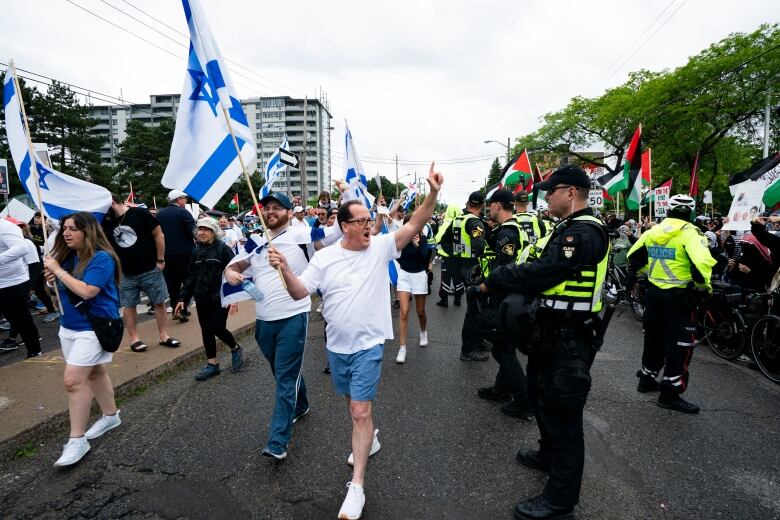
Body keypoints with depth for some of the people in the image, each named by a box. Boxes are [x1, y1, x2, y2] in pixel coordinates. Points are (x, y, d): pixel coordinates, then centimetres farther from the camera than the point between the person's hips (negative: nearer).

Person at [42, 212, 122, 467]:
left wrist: (59, 271, -19)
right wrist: (53, 280, -2)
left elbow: (86, 291, -27)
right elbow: (65, 289, 19)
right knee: (94, 372, 19)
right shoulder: (69, 256, 6)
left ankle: (77, 440, 1)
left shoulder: (102, 258, -18)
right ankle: (111, 416, 36)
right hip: (69, 326, 8)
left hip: (94, 327, -8)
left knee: (73, 380, -10)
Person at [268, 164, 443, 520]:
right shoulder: (324, 257, -5)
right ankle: (368, 440, 52)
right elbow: (299, 293, -6)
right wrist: (285, 269, -24)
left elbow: (414, 225, -16)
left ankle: (357, 486, 8)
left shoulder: (381, 247, -8)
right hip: (337, 346, 4)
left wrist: (433, 193, -28)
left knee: (360, 411, -5)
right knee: (353, 404, 23)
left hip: (368, 345, -3)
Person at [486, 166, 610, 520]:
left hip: (566, 339, -11)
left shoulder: (584, 232, -21)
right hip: (550, 331, 11)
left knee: (562, 410, 2)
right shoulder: (569, 228, 14)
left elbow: (541, 273, -28)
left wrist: (494, 280, -16)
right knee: (541, 395, 26)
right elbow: (537, 265, 12)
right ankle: (549, 453, 49)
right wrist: (504, 277, -3)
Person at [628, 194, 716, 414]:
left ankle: (647, 379, 31)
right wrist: (703, 285, -9)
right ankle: (671, 392, 6)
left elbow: (633, 256, 12)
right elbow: (702, 263, -26)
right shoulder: (689, 232, -12)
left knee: (653, 337, 19)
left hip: (654, 291, 6)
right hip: (678, 295, -6)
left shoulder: (654, 230, 7)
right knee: (680, 343, 2)